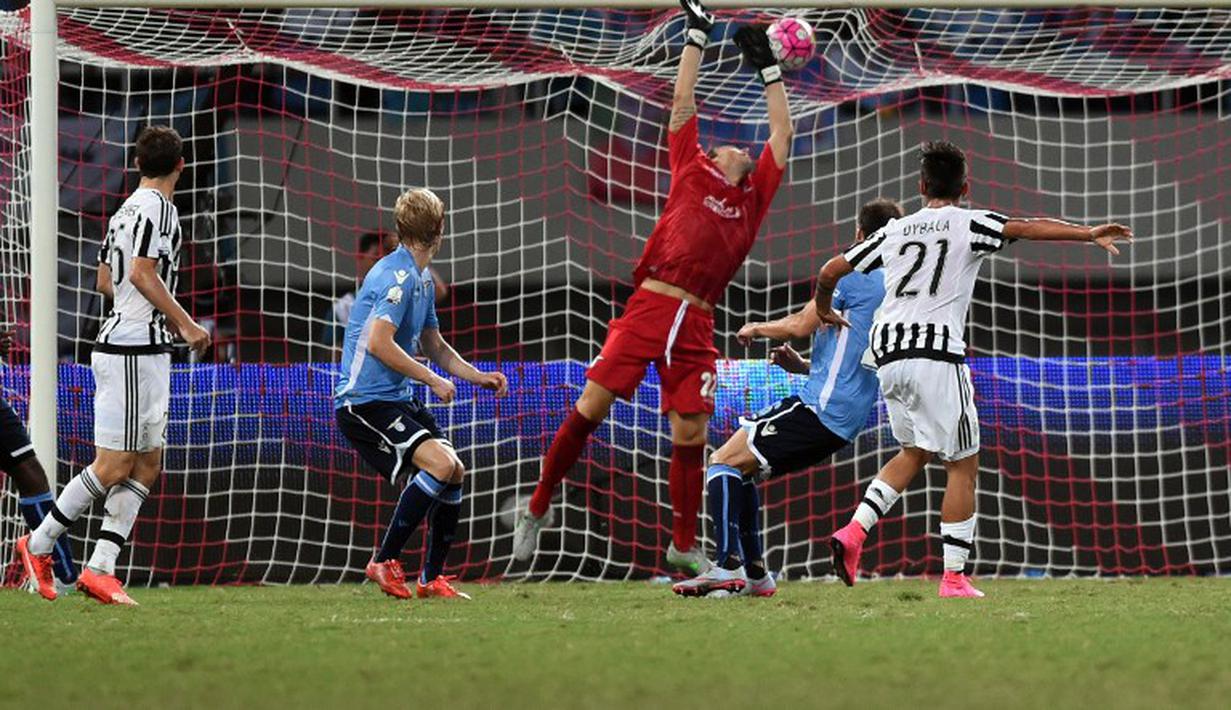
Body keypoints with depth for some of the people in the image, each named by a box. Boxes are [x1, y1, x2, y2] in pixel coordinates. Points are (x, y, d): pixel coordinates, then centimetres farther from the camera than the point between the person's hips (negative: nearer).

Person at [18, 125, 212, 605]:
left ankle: (100, 567, 3)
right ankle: (39, 544, 2)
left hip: (129, 346, 10)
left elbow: (105, 281, 21)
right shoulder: (158, 207, -11)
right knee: (114, 464, -6)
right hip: (135, 351, -10)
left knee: (148, 463, 7)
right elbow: (143, 274, -20)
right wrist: (186, 324, -13)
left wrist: (166, 316, 25)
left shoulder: (125, 210, 16)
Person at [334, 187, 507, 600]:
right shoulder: (398, 276, -17)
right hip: (364, 400, -10)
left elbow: (434, 345, 30)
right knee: (439, 462, -24)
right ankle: (384, 562, -15)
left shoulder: (422, 280, 17)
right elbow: (379, 343, -27)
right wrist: (432, 379, -19)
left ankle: (432, 578, 14)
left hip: (397, 401, 10)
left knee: (454, 473, 6)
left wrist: (478, 376, 18)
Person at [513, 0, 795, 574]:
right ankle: (537, 509, 2)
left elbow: (782, 133, 24)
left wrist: (769, 68, 24)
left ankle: (684, 547, 10)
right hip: (650, 305, -3)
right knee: (592, 405, -9)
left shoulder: (753, 198, 20)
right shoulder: (691, 172, 14)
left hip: (696, 322, 3)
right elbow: (683, 104, 15)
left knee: (690, 433, 0)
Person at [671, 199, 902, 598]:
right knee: (742, 470, 19)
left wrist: (757, 328, 10)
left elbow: (802, 325, -9)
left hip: (820, 408, -9)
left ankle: (729, 566, -23)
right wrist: (803, 366, 21)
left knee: (724, 463, -10)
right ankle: (755, 574, 14)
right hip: (845, 424, 9)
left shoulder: (853, 271, -7)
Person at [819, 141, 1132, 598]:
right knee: (962, 465, 2)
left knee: (915, 452, 23)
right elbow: (1025, 229, -13)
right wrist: (1088, 234, -22)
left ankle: (854, 531, 5)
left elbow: (831, 271, 22)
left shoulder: (895, 231, 19)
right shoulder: (969, 224, 4)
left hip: (888, 354, 6)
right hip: (936, 354, -6)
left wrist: (824, 311, 42)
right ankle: (954, 578, -3)